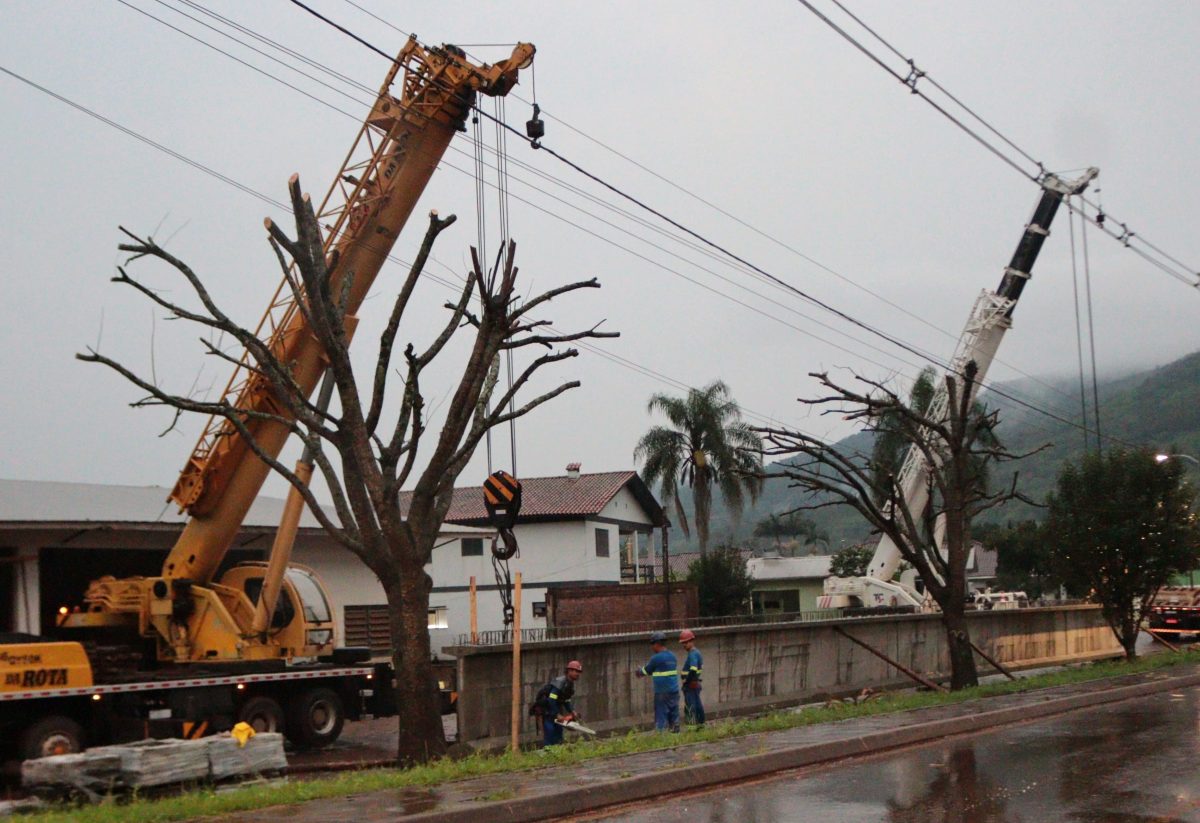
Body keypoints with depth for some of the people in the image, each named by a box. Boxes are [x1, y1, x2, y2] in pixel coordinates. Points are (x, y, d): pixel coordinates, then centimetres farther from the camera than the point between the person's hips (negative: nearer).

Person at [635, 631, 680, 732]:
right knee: (674, 716, 9)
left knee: (661, 717, -2)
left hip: (662, 693, -7)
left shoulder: (656, 658, -11)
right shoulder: (672, 656, 11)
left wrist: (639, 672, 24)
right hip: (674, 691, 7)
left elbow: (647, 671, 2)